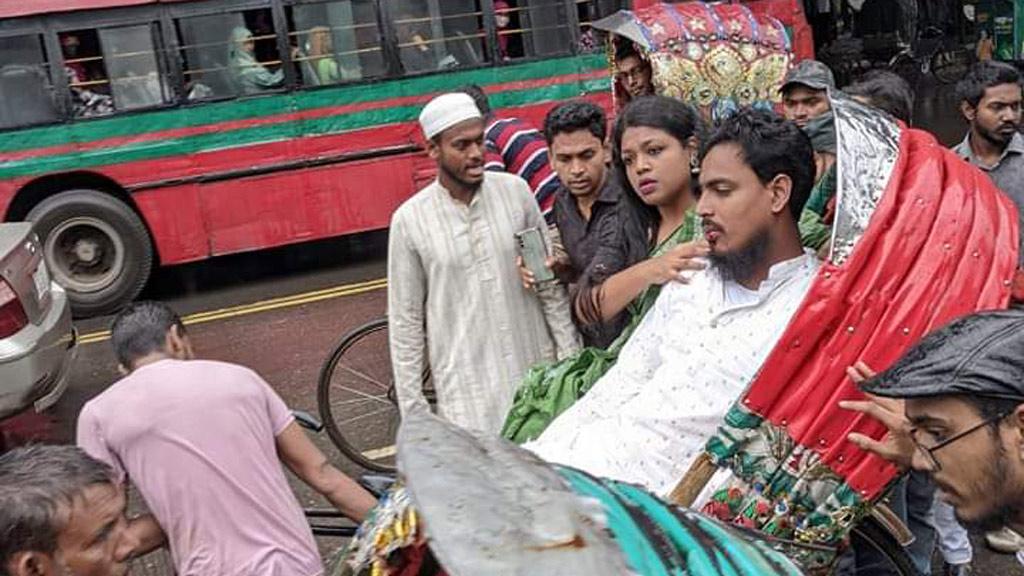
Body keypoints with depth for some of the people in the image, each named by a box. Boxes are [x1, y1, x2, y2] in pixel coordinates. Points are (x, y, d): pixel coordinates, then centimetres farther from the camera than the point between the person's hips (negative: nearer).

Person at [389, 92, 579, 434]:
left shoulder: (515, 191, -1)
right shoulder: (409, 220, -6)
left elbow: (551, 282, 5)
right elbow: (406, 320, -1)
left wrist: (571, 358, 4)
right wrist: (411, 408, 0)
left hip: (537, 369, 2)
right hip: (466, 388, -2)